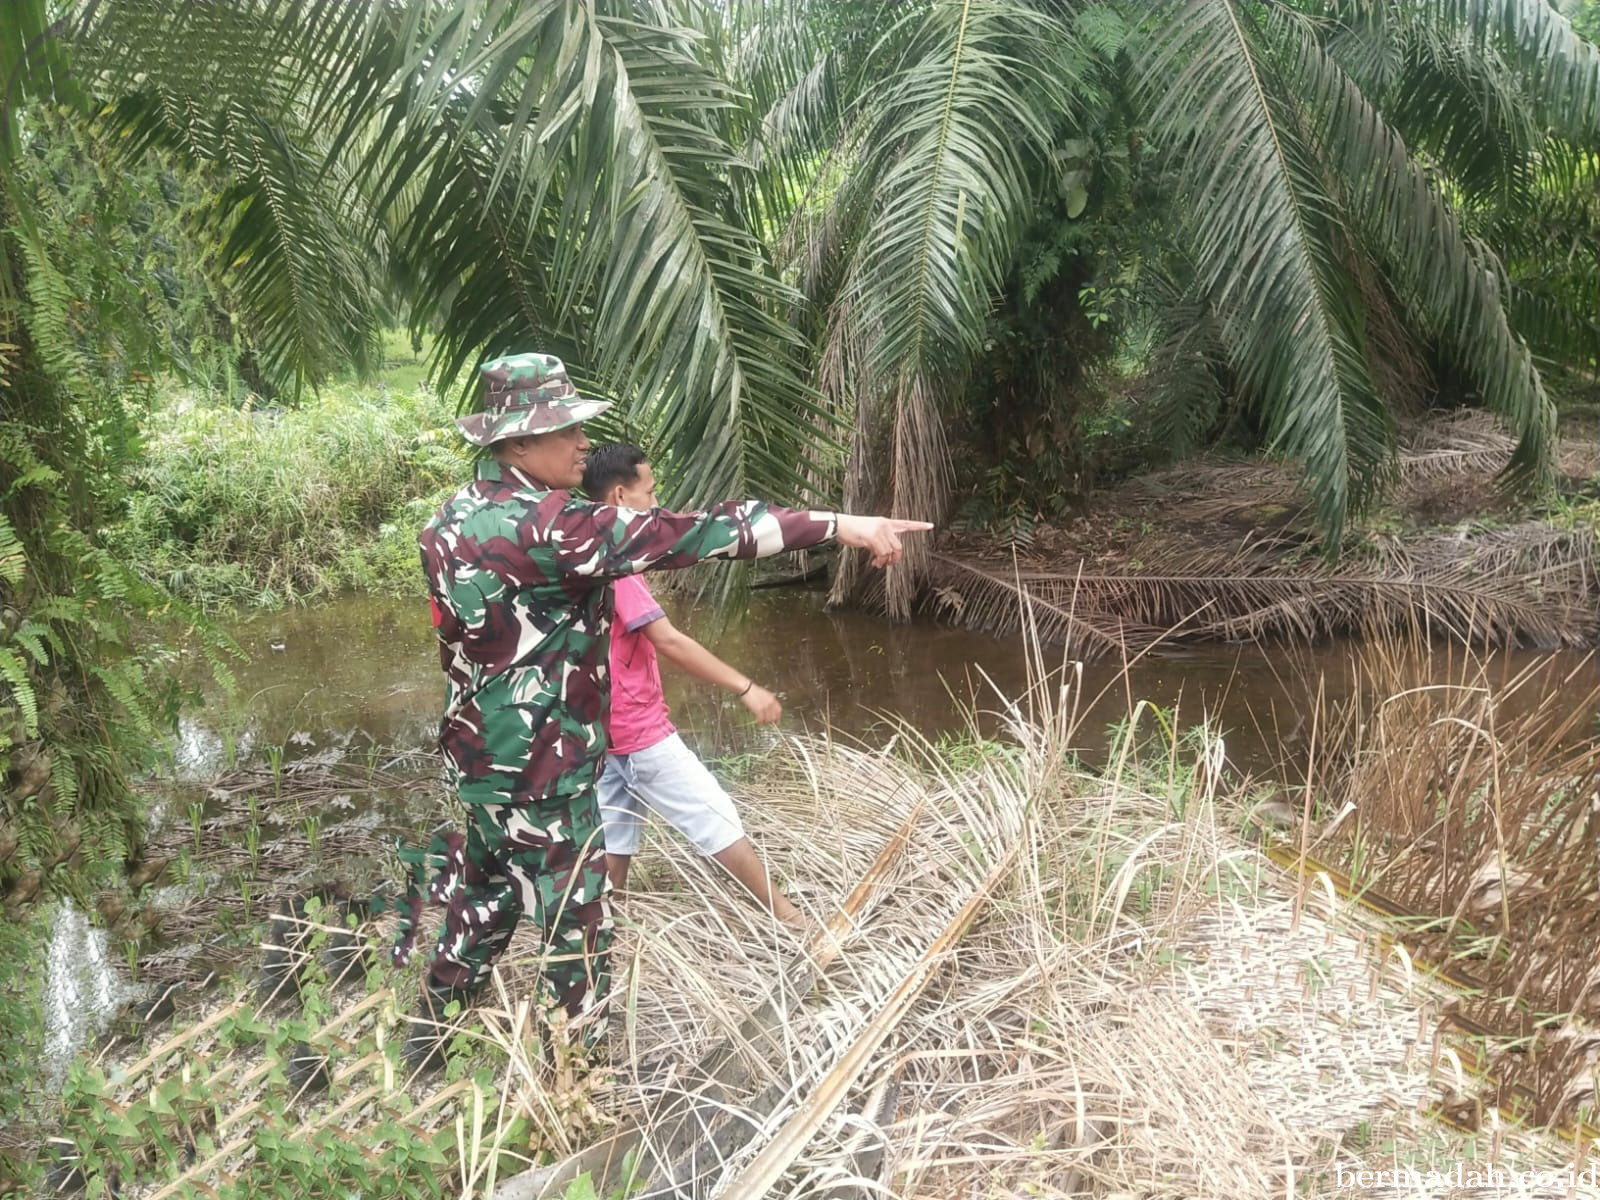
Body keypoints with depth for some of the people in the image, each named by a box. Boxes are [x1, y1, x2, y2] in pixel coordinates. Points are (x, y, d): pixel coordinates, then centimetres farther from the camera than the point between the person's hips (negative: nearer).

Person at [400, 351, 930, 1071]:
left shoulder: (456, 516, 4)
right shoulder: (541, 526, -24)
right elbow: (678, 536, -32)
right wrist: (835, 524, -34)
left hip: (479, 759, 9)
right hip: (540, 777, -9)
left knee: (480, 911, 25)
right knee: (576, 931, 7)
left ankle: (423, 1057, 41)